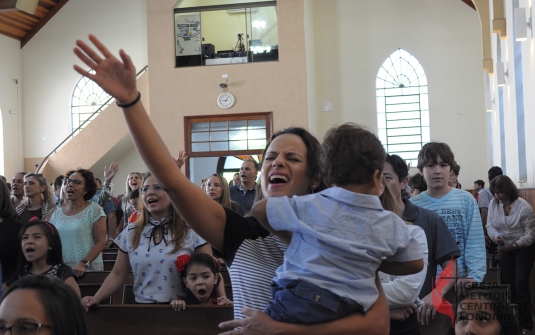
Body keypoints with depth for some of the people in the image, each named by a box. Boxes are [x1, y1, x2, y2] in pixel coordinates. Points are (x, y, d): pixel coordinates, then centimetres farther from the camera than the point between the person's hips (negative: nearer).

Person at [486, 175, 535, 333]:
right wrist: (496, 236, -26)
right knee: (507, 284, 12)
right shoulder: (493, 204, -10)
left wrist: (513, 246, -21)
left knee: (521, 285, -8)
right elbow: (490, 225, -5)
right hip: (505, 249, 4)